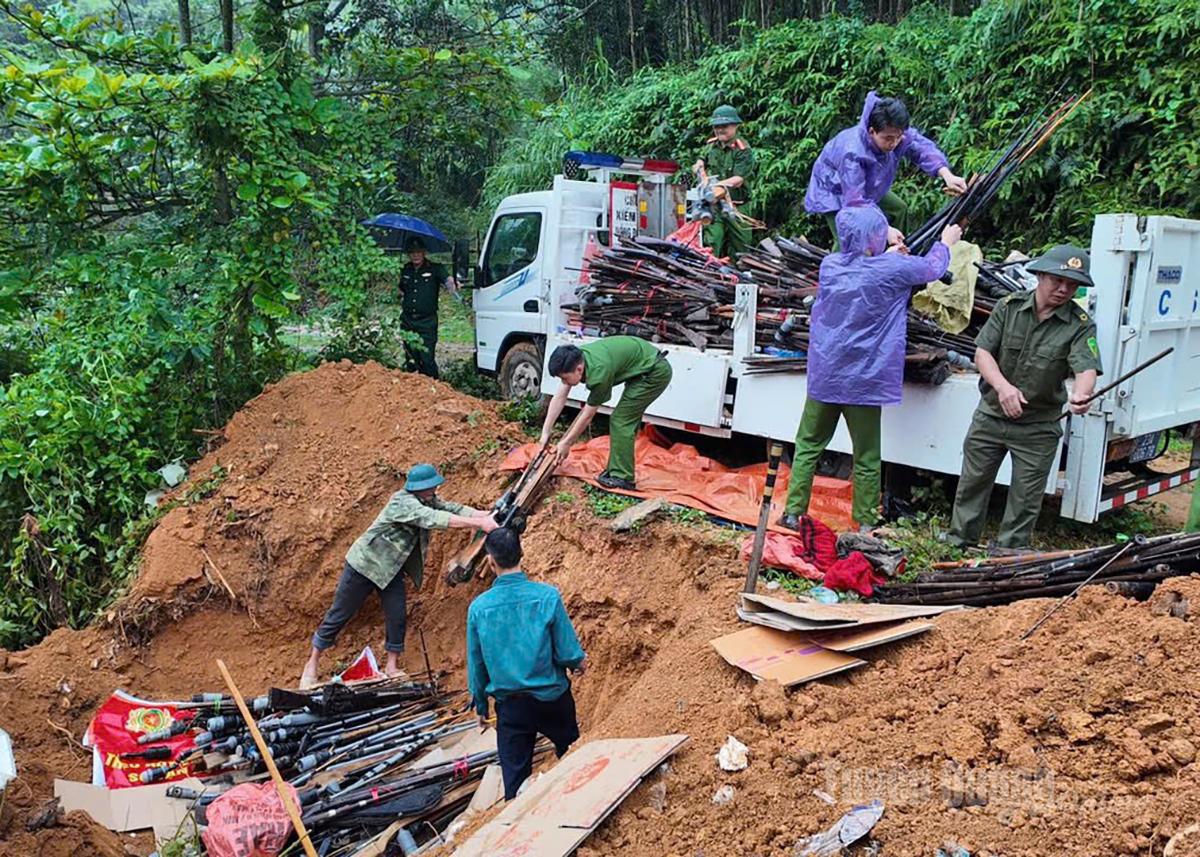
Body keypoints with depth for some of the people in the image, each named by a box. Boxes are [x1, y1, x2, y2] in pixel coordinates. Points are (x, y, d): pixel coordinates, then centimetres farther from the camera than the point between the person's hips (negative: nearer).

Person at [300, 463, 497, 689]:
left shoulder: (428, 500, -3)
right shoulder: (403, 502, -29)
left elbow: (453, 508, -10)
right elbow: (433, 519, -40)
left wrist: (487, 515, -28)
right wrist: (479, 524, -45)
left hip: (391, 569, 7)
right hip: (364, 564, -7)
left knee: (397, 617, -1)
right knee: (339, 614, 2)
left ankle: (392, 666, 14)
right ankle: (312, 664, 16)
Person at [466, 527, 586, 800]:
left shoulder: (478, 607, -12)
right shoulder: (547, 596, -18)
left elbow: (476, 665, -1)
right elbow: (568, 653, -14)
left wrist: (480, 705, 15)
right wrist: (579, 663, 10)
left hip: (510, 705, 0)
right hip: (553, 698, 0)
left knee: (514, 778, 12)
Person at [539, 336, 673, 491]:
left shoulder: (599, 372, -31)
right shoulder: (575, 359, -8)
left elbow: (587, 415, -19)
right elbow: (559, 398, -1)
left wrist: (566, 443, -8)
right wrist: (545, 432, -2)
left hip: (656, 372, -9)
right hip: (643, 371, 9)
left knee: (621, 420, -10)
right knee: (626, 421, 11)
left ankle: (622, 478, -8)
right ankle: (616, 470, 19)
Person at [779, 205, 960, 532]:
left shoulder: (829, 265, 0)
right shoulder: (892, 269, -12)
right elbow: (932, 268, 8)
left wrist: (887, 255, 36)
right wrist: (946, 242, 27)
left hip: (824, 377, 4)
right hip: (863, 380, -4)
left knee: (808, 445, 13)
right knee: (866, 458, 8)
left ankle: (793, 512, 16)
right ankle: (866, 523, 18)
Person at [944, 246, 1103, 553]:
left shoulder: (1080, 325, -9)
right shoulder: (1010, 306, -4)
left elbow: (1087, 368, -22)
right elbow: (982, 352, -8)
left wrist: (1080, 394, -46)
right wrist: (1003, 386, -26)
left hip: (1039, 426, -1)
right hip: (991, 415, 2)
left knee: (1026, 496, 6)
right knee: (973, 482, 13)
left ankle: (1009, 552, 22)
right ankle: (959, 542, 29)